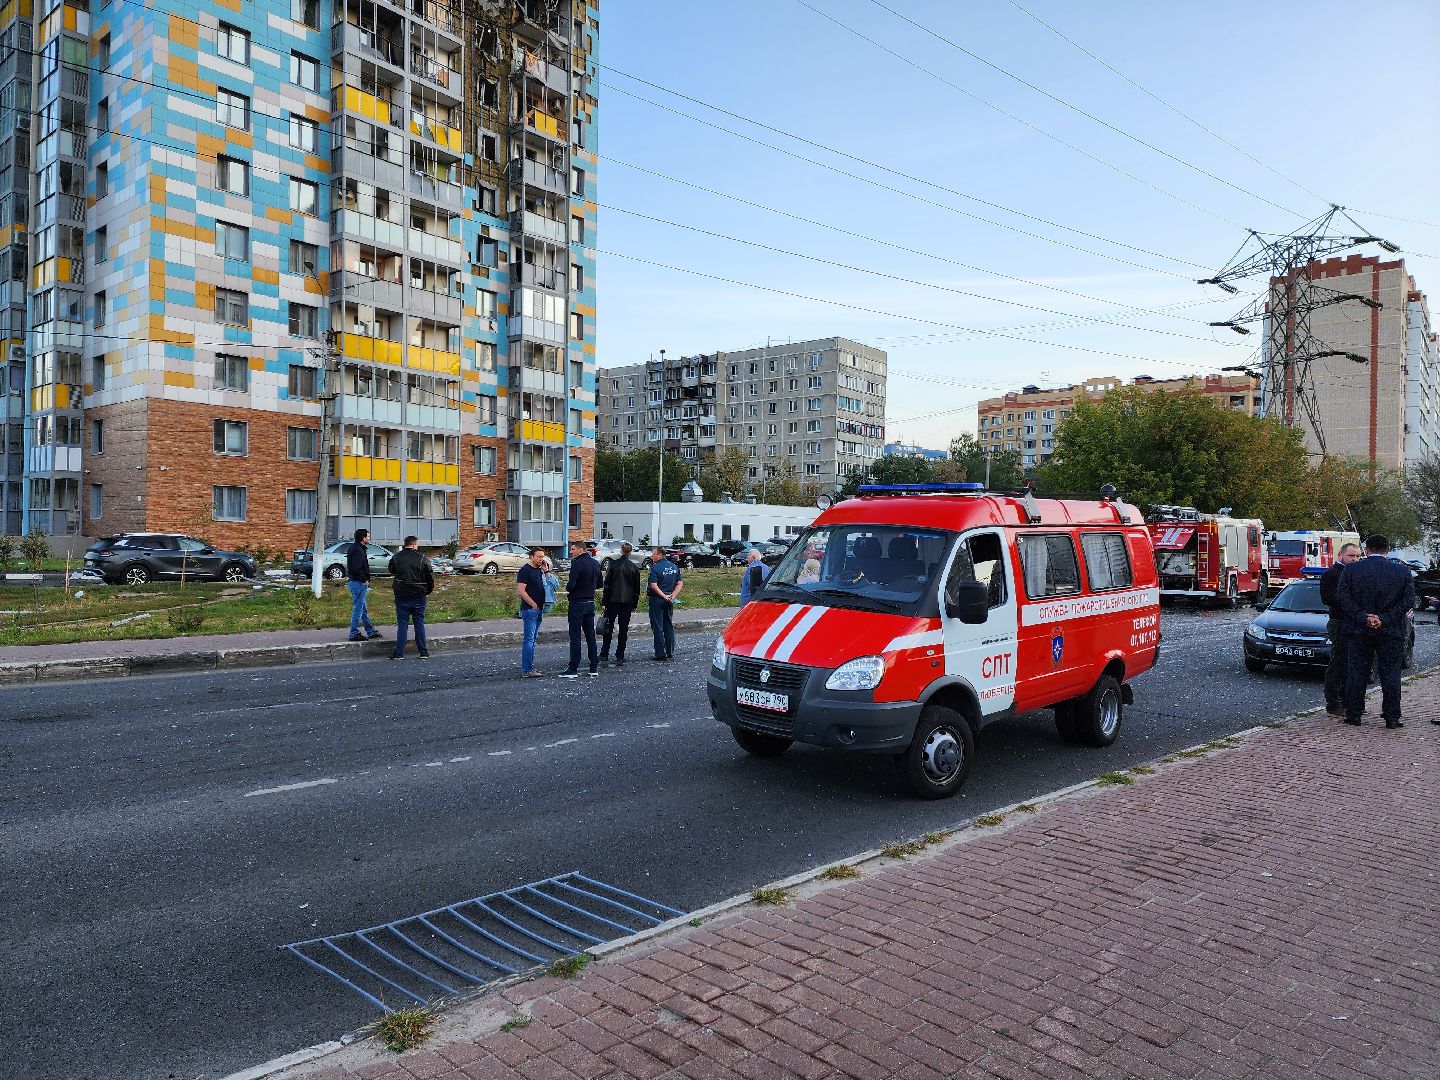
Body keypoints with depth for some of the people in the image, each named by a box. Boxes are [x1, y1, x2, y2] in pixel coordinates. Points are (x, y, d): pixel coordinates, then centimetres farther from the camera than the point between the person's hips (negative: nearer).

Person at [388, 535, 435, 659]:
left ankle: (399, 653, 3)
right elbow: (430, 577, -3)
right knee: (419, 624, 7)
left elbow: (392, 574, 12)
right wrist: (429, 590, 11)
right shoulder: (422, 558, -6)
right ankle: (423, 652, 10)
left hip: (401, 597, 1)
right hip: (419, 597, -1)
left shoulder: (396, 557, -1)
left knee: (402, 624, 5)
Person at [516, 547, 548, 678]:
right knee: (529, 640, -10)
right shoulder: (525, 570, -10)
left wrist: (545, 571, 7)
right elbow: (520, 591, -16)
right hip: (530, 609, -9)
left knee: (532, 640, 12)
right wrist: (534, 604, -15)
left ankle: (530, 668, 17)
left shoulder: (539, 570, 16)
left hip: (539, 609, 9)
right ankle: (526, 670, -10)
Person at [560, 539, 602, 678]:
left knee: (575, 637, -3)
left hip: (577, 604, -7)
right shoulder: (595, 563, 8)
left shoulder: (577, 563, -16)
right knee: (590, 636, 12)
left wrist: (567, 586, -1)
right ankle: (594, 668, 14)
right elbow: (599, 584, 16)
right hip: (591, 603, 7)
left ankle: (573, 669, -1)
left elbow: (571, 586, -22)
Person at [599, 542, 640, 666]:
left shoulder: (614, 564, -4)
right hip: (627, 601, 2)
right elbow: (637, 587, 7)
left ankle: (604, 656, 7)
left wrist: (604, 600, 0)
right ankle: (620, 658, 4)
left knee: (608, 628, 7)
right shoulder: (634, 567, 3)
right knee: (623, 629, 5)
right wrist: (634, 604, 14)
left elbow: (607, 583, -5)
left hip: (613, 600, -2)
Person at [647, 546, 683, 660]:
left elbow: (653, 586, -21)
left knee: (658, 627, -1)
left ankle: (660, 654, -1)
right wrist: (672, 595, 0)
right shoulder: (674, 567, 7)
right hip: (669, 602, 6)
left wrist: (664, 596, -14)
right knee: (669, 626, 13)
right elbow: (680, 584, 7)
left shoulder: (655, 568, -13)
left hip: (657, 600, -6)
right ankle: (670, 652, 17)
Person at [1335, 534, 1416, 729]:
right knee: (1391, 674, 6)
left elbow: (1341, 597, -9)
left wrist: (1363, 617, -9)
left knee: (1357, 673, 6)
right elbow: (1408, 601, -6)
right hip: (1392, 632, 0)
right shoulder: (1403, 571, 0)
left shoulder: (1350, 569, -2)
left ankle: (1353, 714, 9)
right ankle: (1392, 717, 7)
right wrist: (1385, 619, -10)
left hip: (1358, 631, 0)